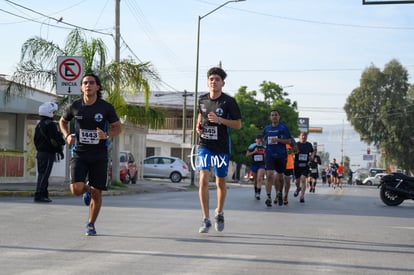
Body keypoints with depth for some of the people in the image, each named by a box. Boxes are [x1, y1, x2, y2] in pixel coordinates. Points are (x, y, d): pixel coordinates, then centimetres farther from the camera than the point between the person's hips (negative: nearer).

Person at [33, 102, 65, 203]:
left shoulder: (39, 125, 15)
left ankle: (44, 194, 17)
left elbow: (35, 140, 20)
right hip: (48, 153, -9)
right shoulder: (50, 125, -14)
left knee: (42, 174, 12)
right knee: (44, 175, -9)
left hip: (40, 152, 9)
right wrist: (60, 150, -10)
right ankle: (39, 195, -11)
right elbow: (55, 140, -17)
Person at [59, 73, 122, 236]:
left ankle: (91, 225, 22)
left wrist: (107, 135, -16)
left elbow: (117, 127, 5)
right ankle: (87, 189, 22)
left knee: (97, 193, 0)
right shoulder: (75, 107, -2)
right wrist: (67, 136, -2)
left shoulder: (106, 107, -5)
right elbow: (63, 121, 17)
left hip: (99, 156, 0)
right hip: (79, 154, 0)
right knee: (76, 189, -16)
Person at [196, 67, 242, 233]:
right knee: (203, 180, -14)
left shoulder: (229, 101, -8)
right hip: (204, 145, 2)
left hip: (222, 147, -2)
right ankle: (206, 220, -9)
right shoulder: (202, 100, 3)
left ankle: (219, 214, 35)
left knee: (220, 183, 10)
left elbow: (238, 124, -7)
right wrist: (198, 126, 4)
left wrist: (220, 120, -20)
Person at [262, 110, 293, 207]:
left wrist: (278, 140, -17)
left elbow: (289, 141, -5)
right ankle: (269, 197, -19)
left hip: (281, 155, -1)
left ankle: (279, 193, 37)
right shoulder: (267, 128, 9)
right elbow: (264, 139, 24)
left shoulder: (283, 127, -2)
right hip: (269, 155, 1)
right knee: (269, 175, -15)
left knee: (280, 176, 11)